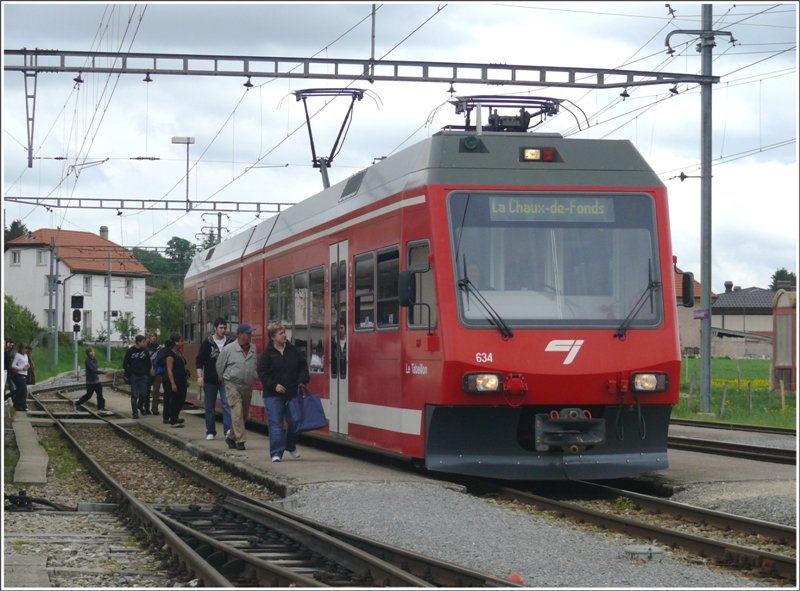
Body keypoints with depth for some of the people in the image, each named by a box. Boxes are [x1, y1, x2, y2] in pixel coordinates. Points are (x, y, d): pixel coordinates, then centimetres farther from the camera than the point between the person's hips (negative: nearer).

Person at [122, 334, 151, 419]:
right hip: (134, 376, -2)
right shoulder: (130, 351, -7)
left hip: (143, 376, 2)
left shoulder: (145, 351, 1)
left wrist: (147, 373, 4)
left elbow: (148, 363, 10)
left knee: (143, 393, 0)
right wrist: (129, 374, -4)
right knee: (134, 395, -1)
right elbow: (125, 364, -1)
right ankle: (135, 412, 5)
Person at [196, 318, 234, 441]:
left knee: (227, 403, -15)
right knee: (210, 407, 8)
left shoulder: (230, 343, 3)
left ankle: (228, 429, -20)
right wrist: (200, 376, -8)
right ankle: (210, 432, 17)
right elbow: (199, 360, 2)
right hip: (210, 380, 1)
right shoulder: (207, 343, 1)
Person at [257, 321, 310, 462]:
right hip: (273, 395, -4)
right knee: (275, 424, -7)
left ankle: (291, 446, 35)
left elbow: (303, 366, 12)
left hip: (293, 393, 4)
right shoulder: (267, 354, -5)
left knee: (294, 422, 9)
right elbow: (262, 373, -5)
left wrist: (302, 381, -2)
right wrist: (274, 385, -14)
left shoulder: (293, 350, 6)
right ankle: (276, 453, -5)